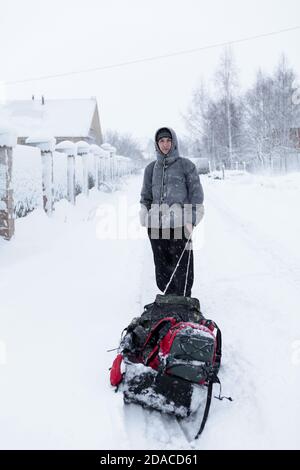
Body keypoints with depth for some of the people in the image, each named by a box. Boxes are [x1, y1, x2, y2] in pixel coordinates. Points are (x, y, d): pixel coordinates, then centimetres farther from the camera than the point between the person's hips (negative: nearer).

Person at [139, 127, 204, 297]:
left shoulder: (186, 165, 4)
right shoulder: (151, 168, 15)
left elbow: (196, 193, 2)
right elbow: (145, 196, 20)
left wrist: (191, 220, -6)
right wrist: (146, 219, 8)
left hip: (179, 224, -4)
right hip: (156, 225, 4)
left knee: (182, 265, -5)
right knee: (161, 265, 8)